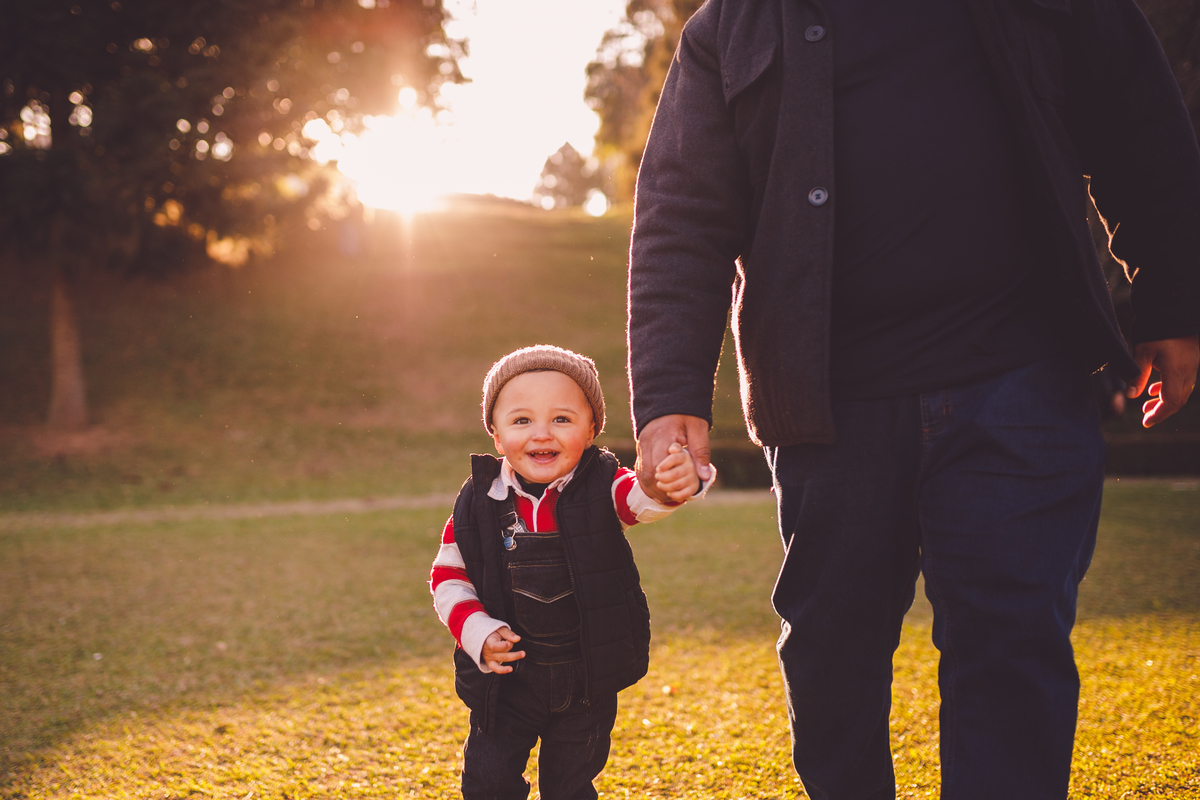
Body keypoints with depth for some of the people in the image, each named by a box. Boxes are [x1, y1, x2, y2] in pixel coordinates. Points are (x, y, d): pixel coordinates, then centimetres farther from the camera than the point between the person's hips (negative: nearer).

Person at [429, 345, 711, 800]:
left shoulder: (602, 489, -12)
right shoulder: (479, 503, -9)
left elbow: (643, 497, -31)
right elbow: (448, 576, 0)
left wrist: (675, 483, -54)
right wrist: (477, 631, -15)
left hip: (588, 679, 0)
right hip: (506, 675, 0)